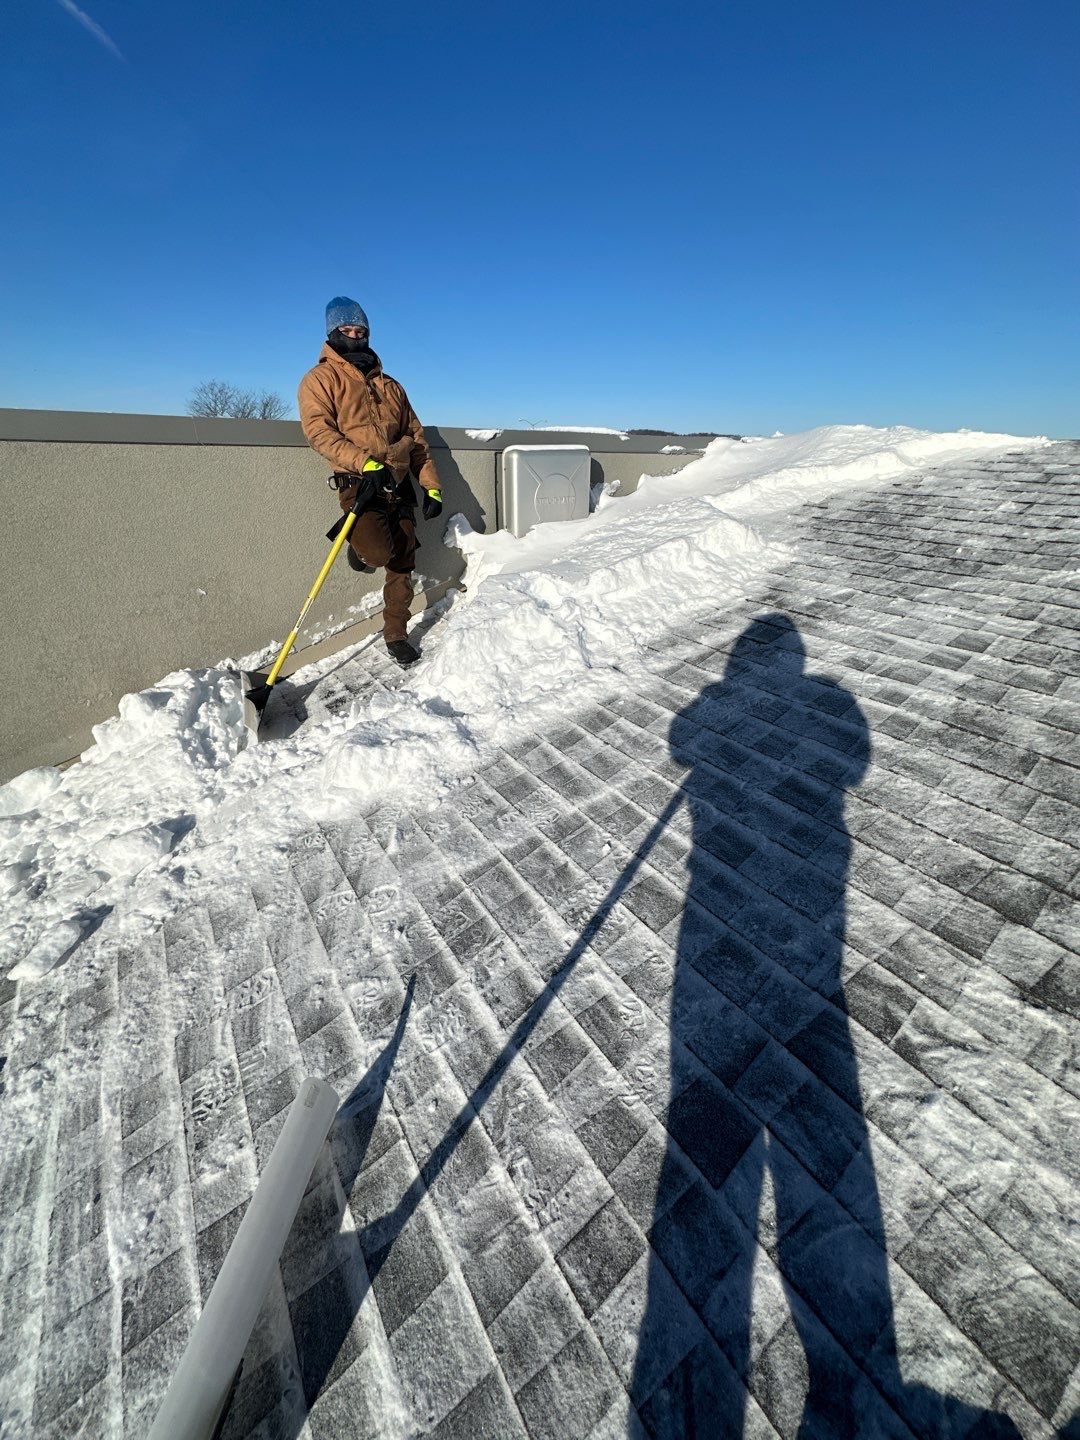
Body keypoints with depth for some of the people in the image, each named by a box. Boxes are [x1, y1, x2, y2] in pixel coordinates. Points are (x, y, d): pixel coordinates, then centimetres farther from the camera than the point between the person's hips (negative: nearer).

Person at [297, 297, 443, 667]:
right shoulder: (320, 378, 7)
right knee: (379, 552, -28)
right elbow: (320, 432, -9)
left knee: (402, 564, 2)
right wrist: (367, 463, -23)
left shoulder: (389, 384, 23)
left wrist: (431, 485, 10)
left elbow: (416, 438, 21)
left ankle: (396, 635, 16)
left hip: (399, 486, 5)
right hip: (359, 483, -5)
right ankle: (360, 547, 12)